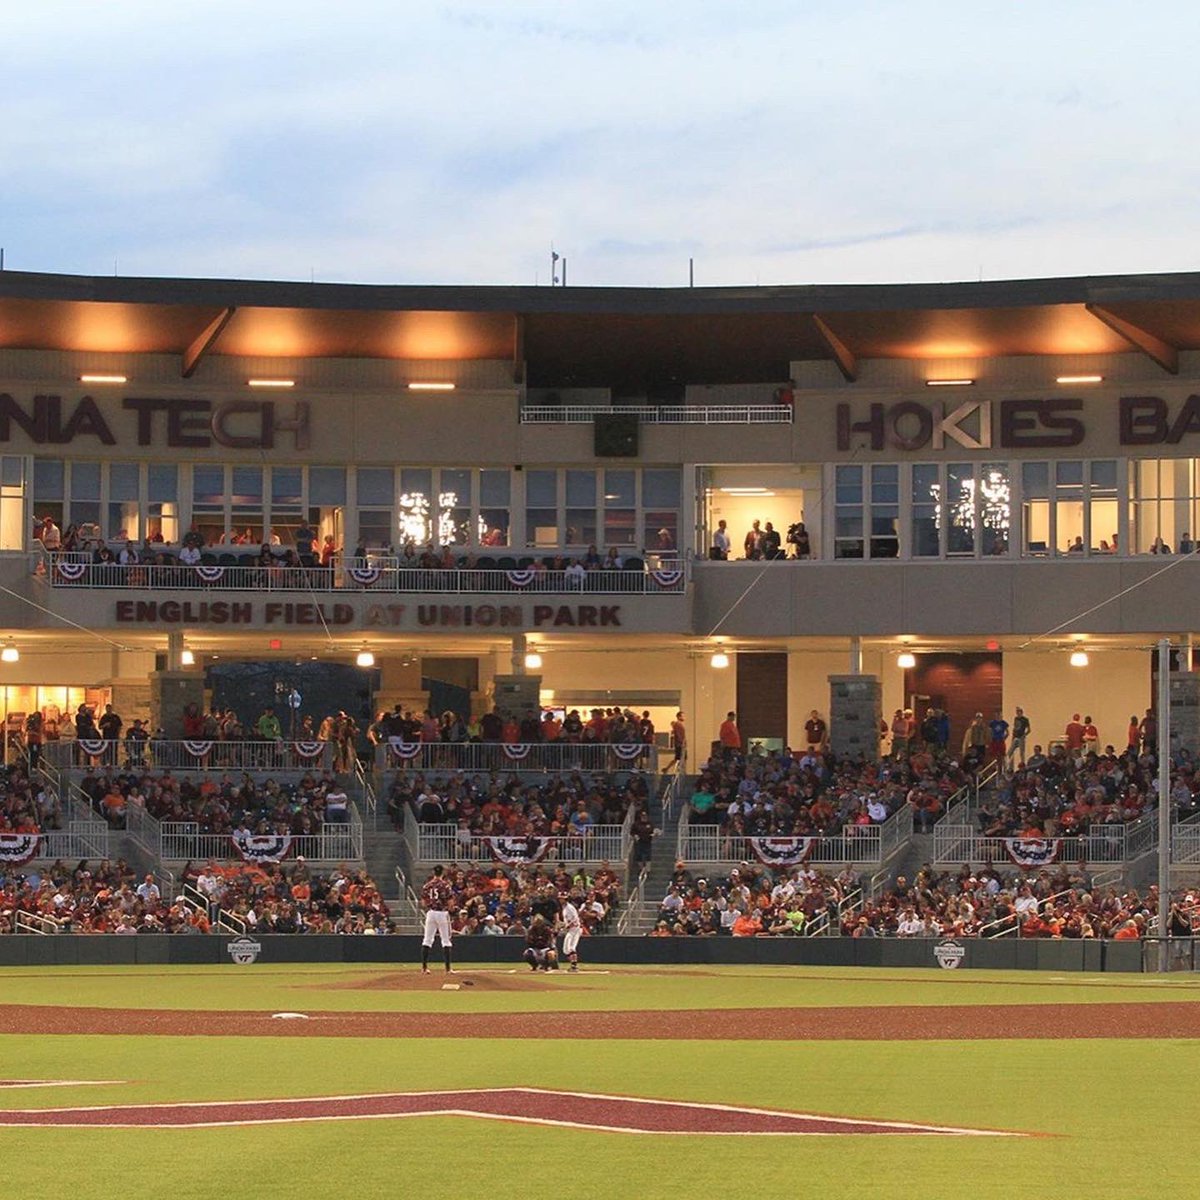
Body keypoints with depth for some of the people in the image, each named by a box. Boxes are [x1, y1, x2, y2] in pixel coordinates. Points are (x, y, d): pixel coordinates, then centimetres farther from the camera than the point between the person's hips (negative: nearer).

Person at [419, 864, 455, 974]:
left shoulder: (427, 885, 4)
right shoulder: (445, 885, -8)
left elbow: (423, 902, 5)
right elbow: (450, 902, -10)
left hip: (430, 913, 3)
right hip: (442, 913, -3)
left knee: (427, 940, 9)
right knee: (445, 940, 2)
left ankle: (424, 967, 5)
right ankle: (448, 968, -1)